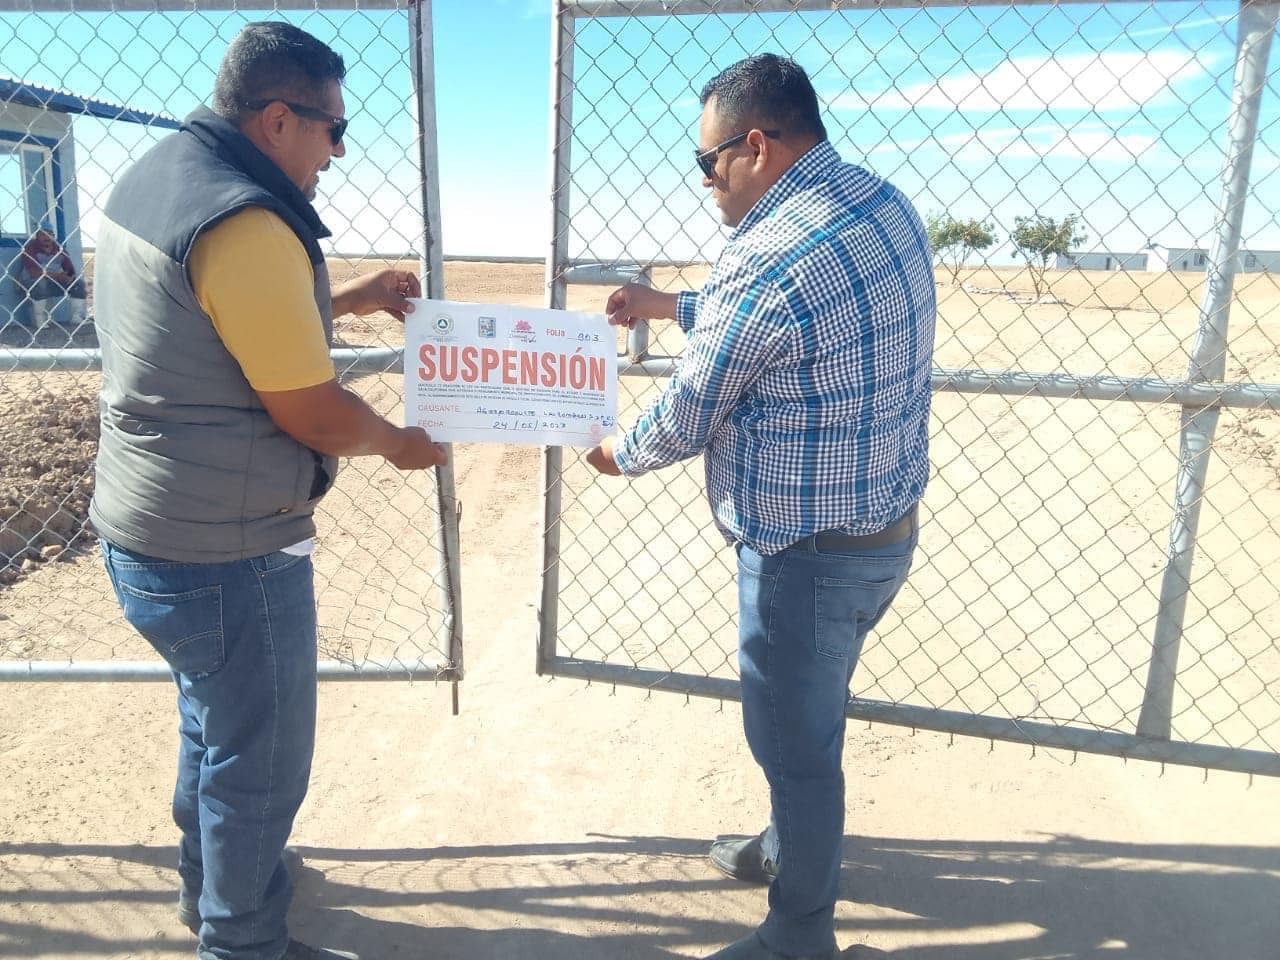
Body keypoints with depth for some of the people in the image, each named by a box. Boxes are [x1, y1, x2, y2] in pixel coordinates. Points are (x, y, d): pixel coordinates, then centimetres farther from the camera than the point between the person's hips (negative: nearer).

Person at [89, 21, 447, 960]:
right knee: (259, 762, 10)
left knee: (212, 723, 28)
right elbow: (312, 411, -22)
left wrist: (346, 298, 16)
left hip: (147, 531, 10)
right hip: (227, 558, -10)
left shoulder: (152, 178, 7)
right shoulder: (245, 224, -24)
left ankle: (209, 884, 50)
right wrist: (396, 441, -3)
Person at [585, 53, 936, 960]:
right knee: (807, 717, 27)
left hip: (810, 553, -9)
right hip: (885, 525, 9)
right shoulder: (886, 203, 3)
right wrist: (670, 304, 22)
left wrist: (617, 455, 7)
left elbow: (685, 420, -14)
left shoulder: (769, 257, -25)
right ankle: (789, 847, 51)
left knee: (796, 739, 10)